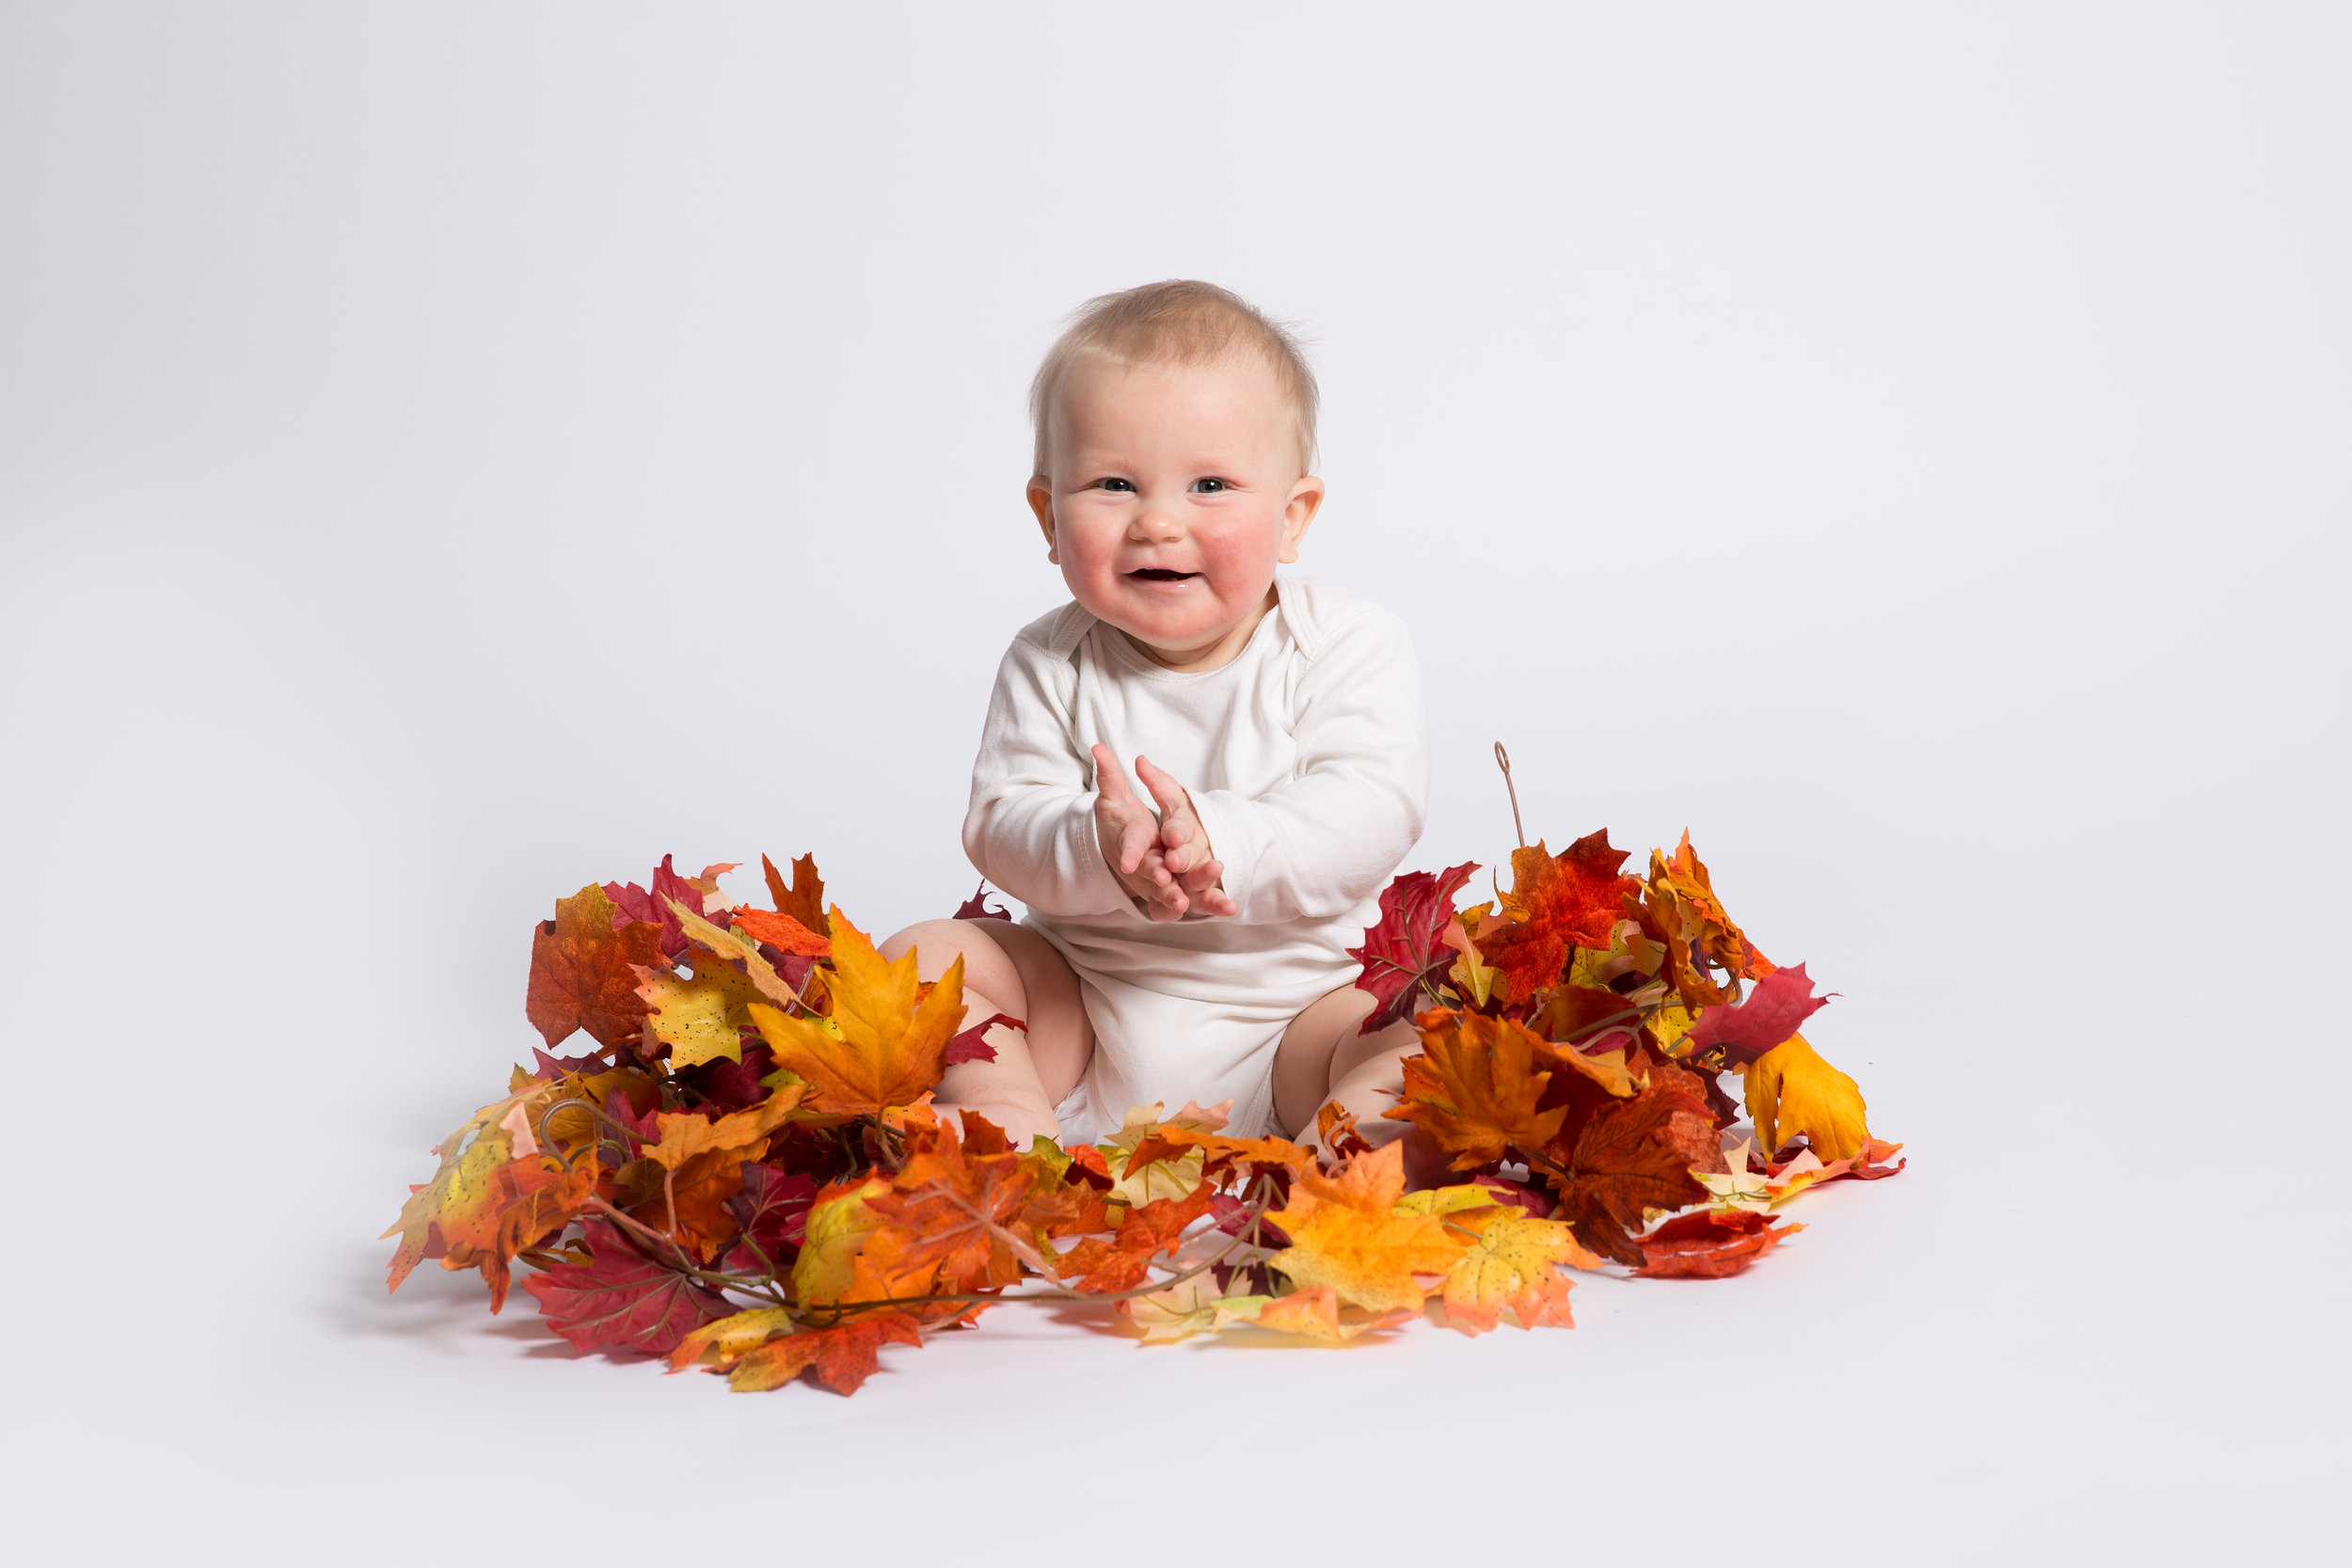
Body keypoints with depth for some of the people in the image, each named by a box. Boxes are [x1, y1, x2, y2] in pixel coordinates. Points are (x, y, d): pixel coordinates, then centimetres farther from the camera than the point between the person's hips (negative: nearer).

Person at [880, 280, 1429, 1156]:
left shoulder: (1350, 648, -9)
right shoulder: (1052, 665, -3)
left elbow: (1370, 815, -21)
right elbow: (1001, 824, -11)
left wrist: (1222, 843, -39)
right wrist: (1102, 854, -34)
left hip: (1296, 1003, -2)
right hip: (1081, 1009, 3)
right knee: (917, 958, -15)